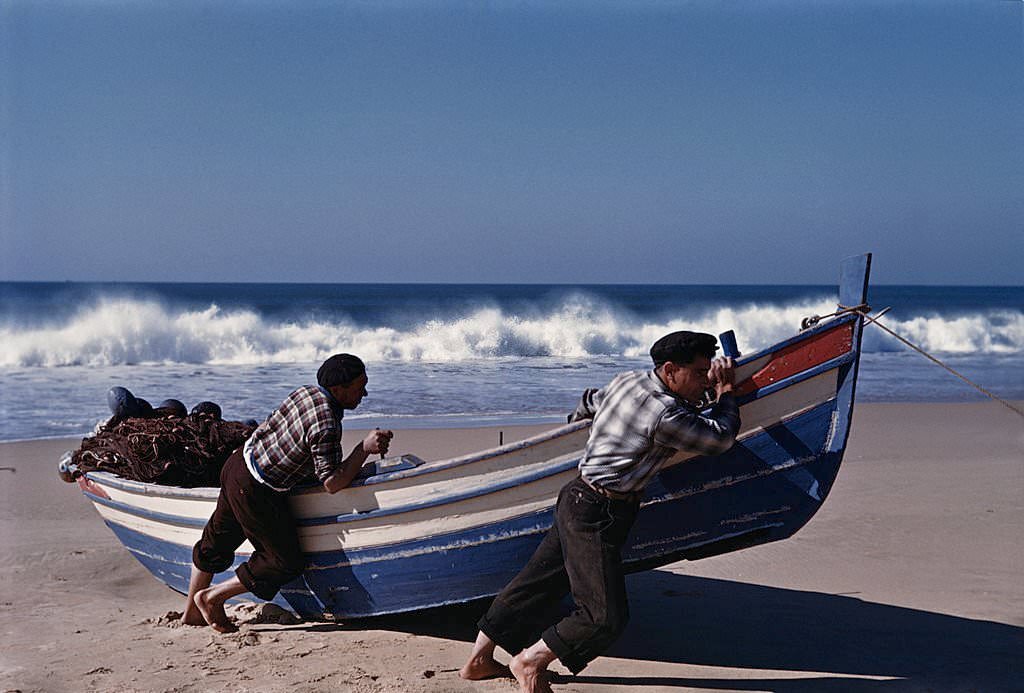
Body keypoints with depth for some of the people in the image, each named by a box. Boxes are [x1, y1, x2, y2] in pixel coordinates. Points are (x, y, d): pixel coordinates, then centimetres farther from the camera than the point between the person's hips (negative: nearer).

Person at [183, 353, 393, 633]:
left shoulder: (306, 391, 0)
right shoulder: (326, 426, -27)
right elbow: (331, 483, -24)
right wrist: (365, 448, -21)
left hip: (239, 462, 9)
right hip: (256, 491, -9)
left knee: (217, 542, 24)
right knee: (286, 563, 4)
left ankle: (191, 612, 41)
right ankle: (211, 598, 14)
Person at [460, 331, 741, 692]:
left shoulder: (626, 380, 6)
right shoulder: (666, 415, -22)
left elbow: (588, 403, 25)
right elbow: (721, 437, -12)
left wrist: (579, 416, 49)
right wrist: (725, 389, 3)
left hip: (577, 499, 10)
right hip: (597, 516, -10)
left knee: (538, 584, 17)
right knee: (605, 616, -5)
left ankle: (478, 661, 27)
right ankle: (529, 661, 11)